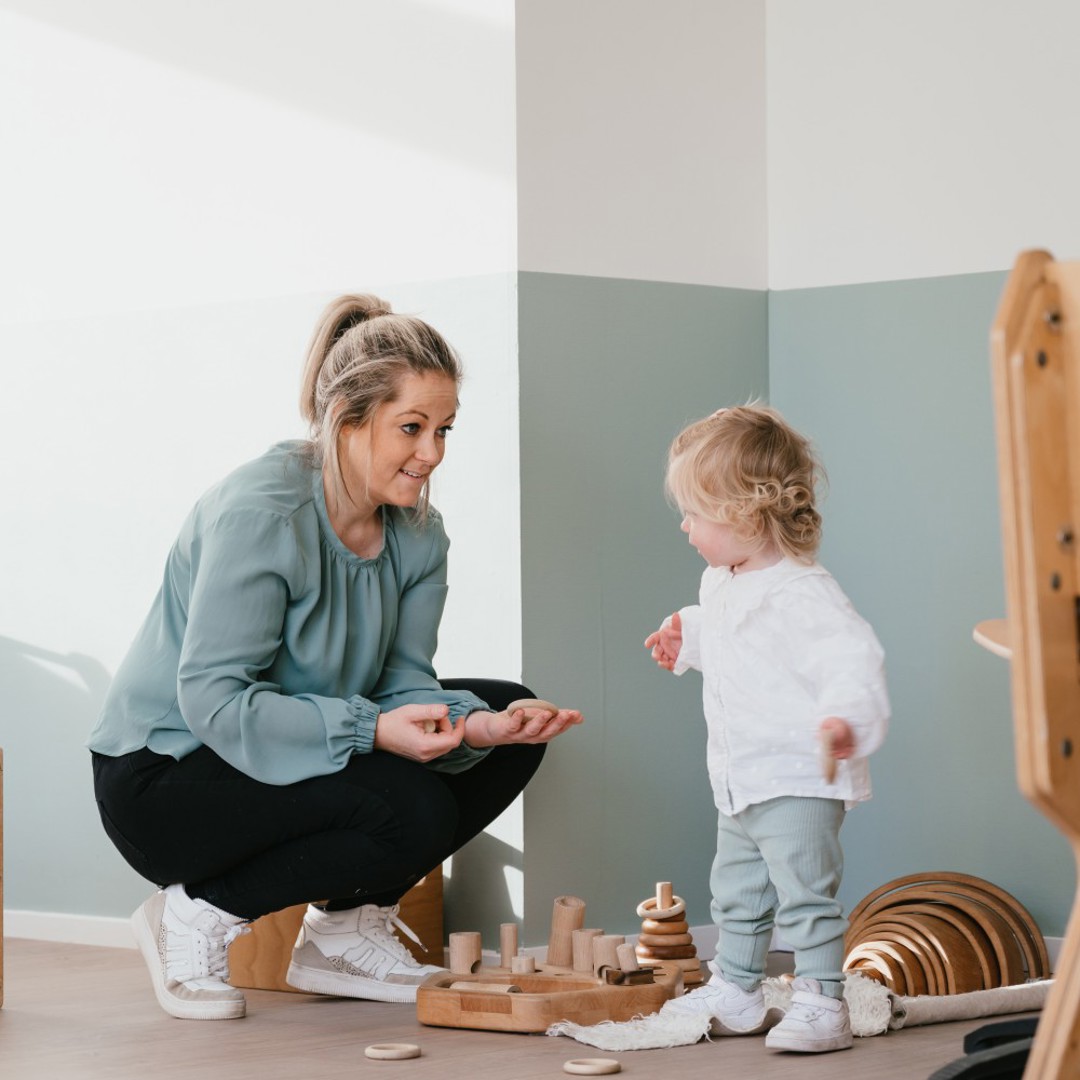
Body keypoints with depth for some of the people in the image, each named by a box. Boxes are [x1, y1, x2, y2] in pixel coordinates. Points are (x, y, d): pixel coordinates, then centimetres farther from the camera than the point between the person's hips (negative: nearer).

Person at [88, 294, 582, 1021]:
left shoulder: (417, 533, 1)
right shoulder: (262, 512, -24)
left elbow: (403, 681, -4)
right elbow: (213, 700, -28)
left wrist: (476, 724, -26)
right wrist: (372, 729, -36)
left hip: (300, 754, 9)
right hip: (163, 777, -9)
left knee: (511, 724, -1)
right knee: (411, 809, -29)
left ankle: (342, 932, 7)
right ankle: (195, 916, -9)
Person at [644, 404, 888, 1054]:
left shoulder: (801, 595, -24)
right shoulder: (723, 585, 8)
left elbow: (852, 655, -35)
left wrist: (846, 715, -49)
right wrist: (687, 637, 29)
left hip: (800, 780, -10)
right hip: (740, 781, 10)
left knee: (805, 892, -8)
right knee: (737, 895, 20)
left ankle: (822, 1005, -1)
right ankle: (736, 994, 33)